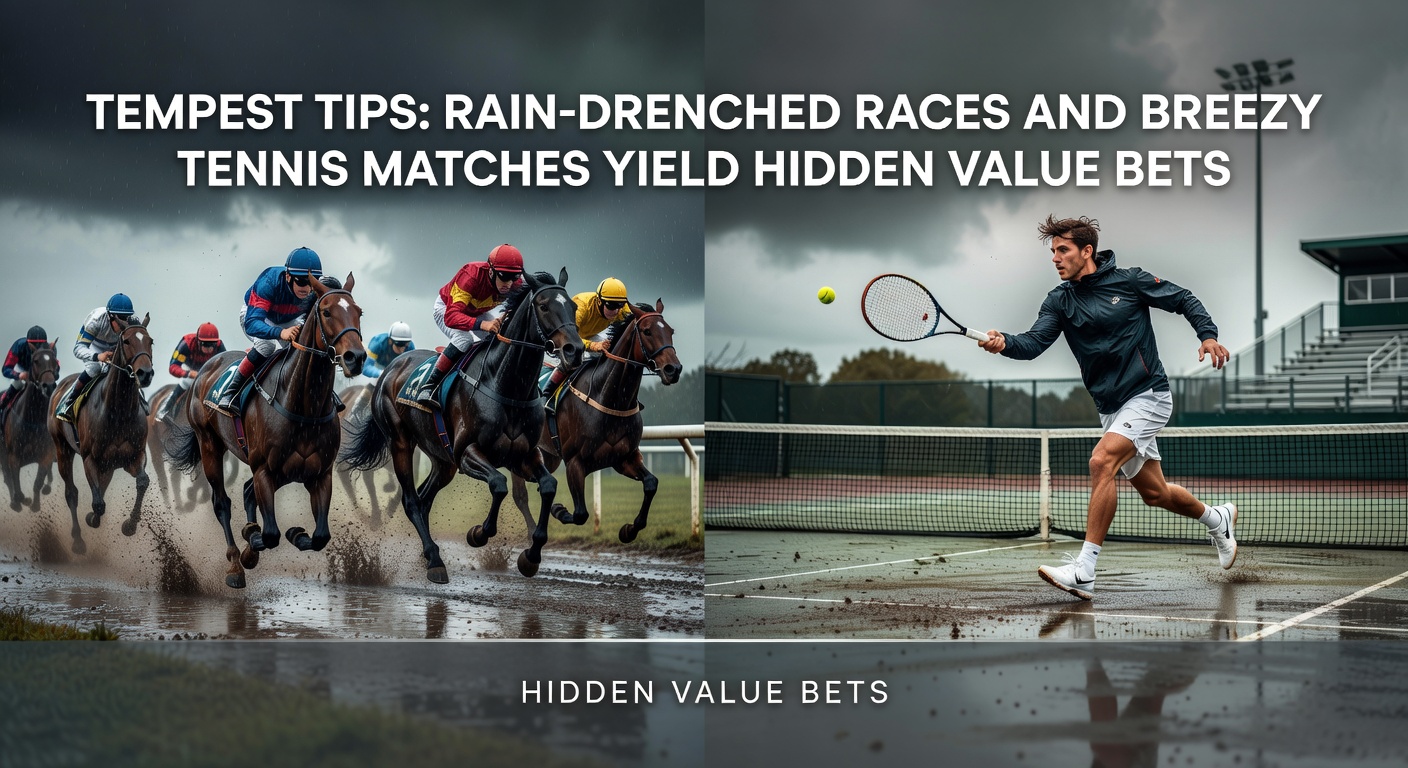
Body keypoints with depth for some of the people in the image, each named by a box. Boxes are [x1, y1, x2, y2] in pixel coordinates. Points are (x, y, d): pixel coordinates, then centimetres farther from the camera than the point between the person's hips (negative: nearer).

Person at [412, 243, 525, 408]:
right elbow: (451, 316, -51)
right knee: (464, 339, -32)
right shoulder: (471, 276, -43)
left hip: (477, 312, 6)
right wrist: (481, 324, -68)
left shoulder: (516, 284, -27)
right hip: (445, 308, -6)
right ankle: (427, 388, -27)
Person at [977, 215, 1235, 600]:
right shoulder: (1060, 301, 3)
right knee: (1154, 492, 16)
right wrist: (1004, 342, -34)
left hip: (1148, 396, -6)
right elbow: (1034, 342, -13)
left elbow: (1184, 300, 4)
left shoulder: (1130, 281, -6)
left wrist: (1208, 335, -12)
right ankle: (1217, 518, 47)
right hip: (1111, 407, 6)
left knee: (1101, 462, -26)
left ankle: (1083, 571, -27)